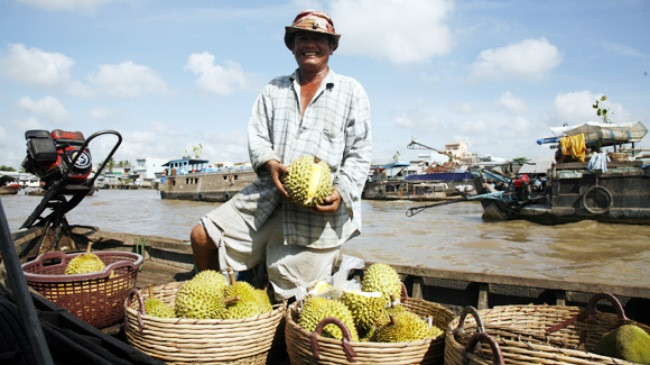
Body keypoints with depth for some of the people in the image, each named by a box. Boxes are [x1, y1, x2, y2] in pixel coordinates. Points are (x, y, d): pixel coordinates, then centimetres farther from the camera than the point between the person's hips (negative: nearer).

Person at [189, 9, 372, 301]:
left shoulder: (351, 91, 9)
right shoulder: (273, 90, 19)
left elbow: (360, 153, 2)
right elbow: (256, 135, 9)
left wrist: (342, 192, -14)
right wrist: (270, 163, -14)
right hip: (269, 193, 4)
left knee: (295, 297, -5)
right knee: (203, 236, -1)